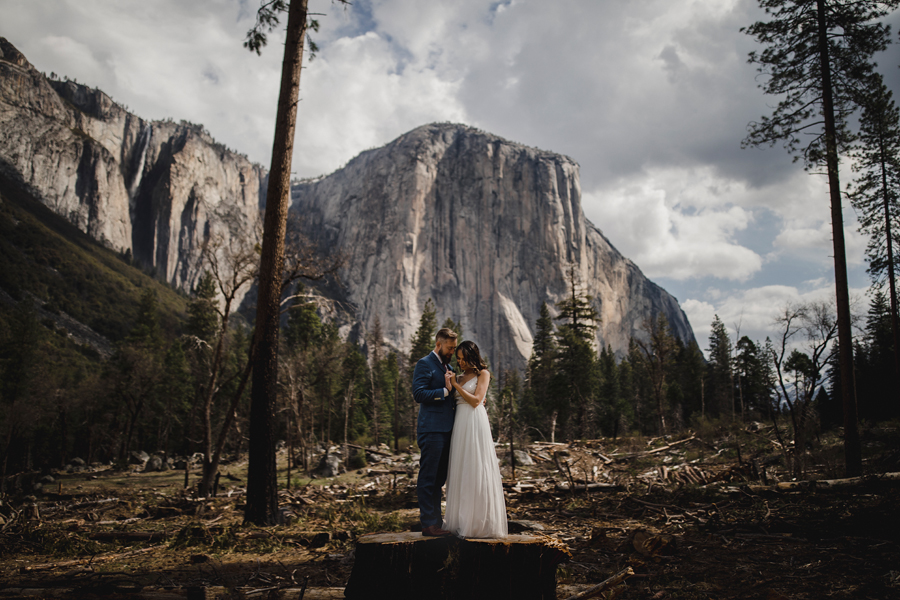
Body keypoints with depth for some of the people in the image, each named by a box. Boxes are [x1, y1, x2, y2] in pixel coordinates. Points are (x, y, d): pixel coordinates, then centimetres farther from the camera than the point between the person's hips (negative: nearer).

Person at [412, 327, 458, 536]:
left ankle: (436, 521, 21)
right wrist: (445, 391, -18)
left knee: (438, 479, 14)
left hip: (446, 430, 9)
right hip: (431, 429, -9)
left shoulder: (448, 367, 21)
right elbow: (418, 394, -16)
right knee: (427, 478, -4)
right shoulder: (424, 364, -5)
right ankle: (428, 524, 0)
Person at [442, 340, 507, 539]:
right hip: (459, 424, 6)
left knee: (476, 470, -6)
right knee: (460, 470, 5)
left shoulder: (483, 374, 1)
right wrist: (449, 385, 1)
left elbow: (476, 400, -10)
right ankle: (462, 521, 12)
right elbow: (453, 401, 15)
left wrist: (455, 385, -6)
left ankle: (479, 523, 1)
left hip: (475, 423, -6)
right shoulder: (460, 376, 18)